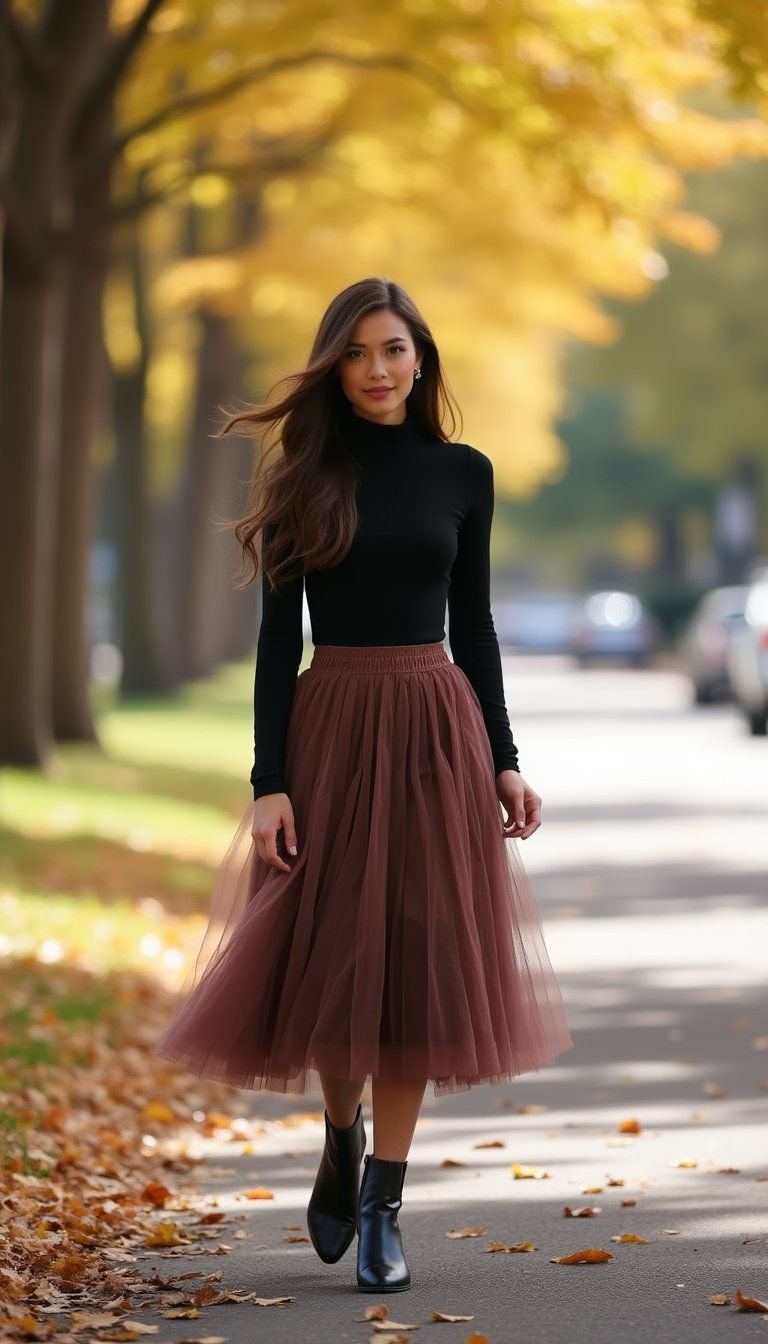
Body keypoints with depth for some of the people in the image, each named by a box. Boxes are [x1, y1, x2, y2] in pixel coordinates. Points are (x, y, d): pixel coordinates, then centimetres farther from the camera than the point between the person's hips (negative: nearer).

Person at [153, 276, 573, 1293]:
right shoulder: (304, 480, 1)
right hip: (332, 725, -1)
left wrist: (504, 763, 5)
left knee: (421, 961, -1)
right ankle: (343, 1138, 30)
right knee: (330, 955, 1)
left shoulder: (462, 473, 6)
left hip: (439, 730, 1)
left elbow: (474, 625, 10)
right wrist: (270, 781, -10)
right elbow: (278, 636, -2)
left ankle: (382, 1205, 6)